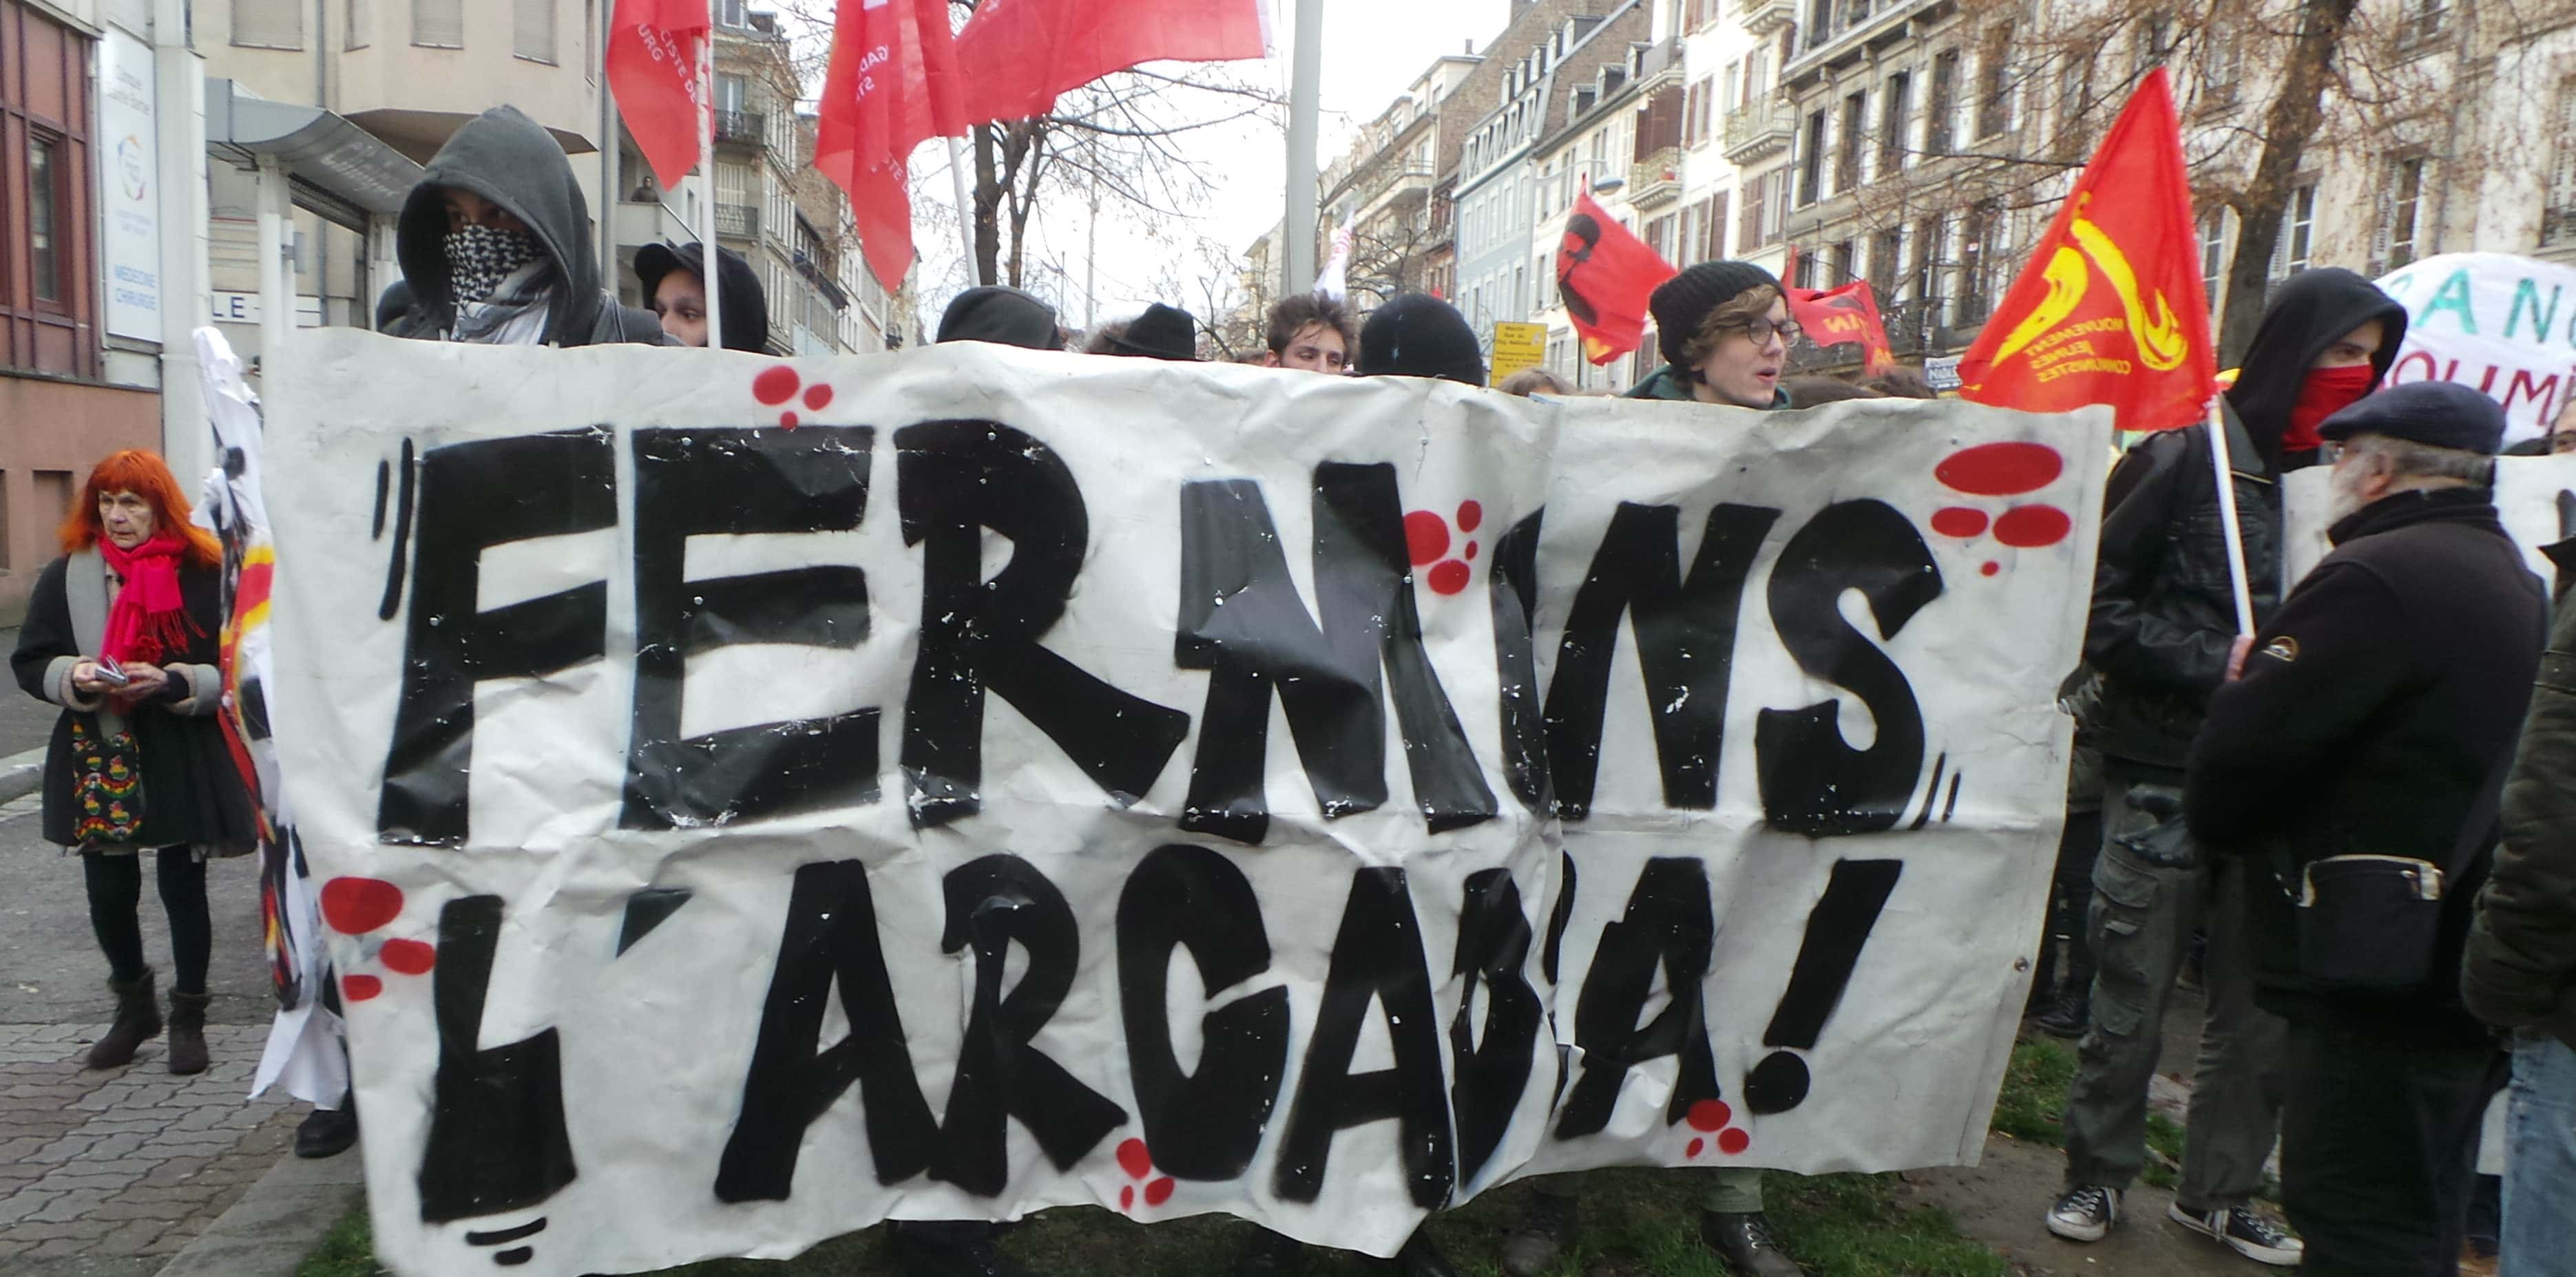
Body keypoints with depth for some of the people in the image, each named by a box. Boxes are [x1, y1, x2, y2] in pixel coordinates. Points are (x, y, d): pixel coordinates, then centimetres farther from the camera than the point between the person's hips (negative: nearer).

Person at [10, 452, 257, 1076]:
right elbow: (30, 662, 6)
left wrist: (172, 682, -22)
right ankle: (133, 1007, 34)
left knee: (182, 887, 7)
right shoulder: (66, 576, 4)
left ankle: (188, 1018, 23)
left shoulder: (203, 574, -6)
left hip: (181, 760, -3)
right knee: (108, 893, 11)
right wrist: (74, 677, -14)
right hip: (96, 763, 3)